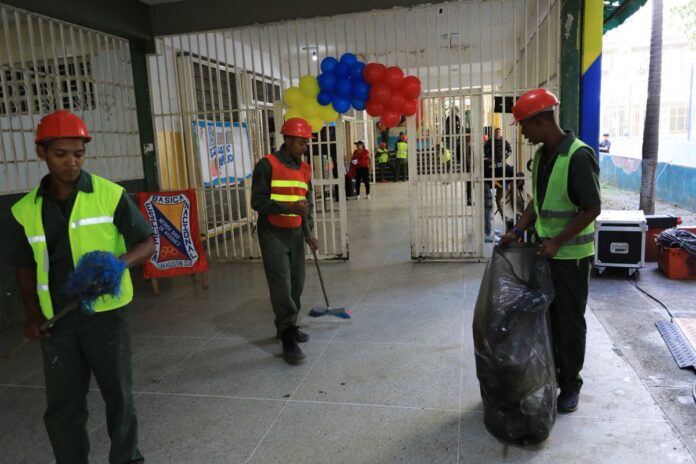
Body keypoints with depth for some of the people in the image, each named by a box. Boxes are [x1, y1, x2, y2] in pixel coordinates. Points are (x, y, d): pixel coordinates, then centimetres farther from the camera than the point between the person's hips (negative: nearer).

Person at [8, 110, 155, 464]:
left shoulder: (111, 195, -9)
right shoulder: (24, 211, 2)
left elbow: (146, 244, -4)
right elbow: (25, 266, 12)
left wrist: (119, 263, -23)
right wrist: (32, 312, 0)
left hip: (106, 313, -2)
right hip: (56, 321, 3)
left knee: (118, 394, 12)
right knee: (61, 406, 12)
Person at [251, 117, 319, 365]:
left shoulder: (305, 169, 9)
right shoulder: (267, 165, -10)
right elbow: (258, 201, -15)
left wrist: (309, 233, 3)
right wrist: (290, 207, -25)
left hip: (295, 233, 6)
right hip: (272, 233, -6)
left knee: (297, 283, 11)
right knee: (281, 285, -9)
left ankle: (287, 327, 29)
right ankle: (288, 339, -4)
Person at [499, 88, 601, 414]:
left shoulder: (578, 156, -20)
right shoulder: (542, 155, 5)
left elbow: (593, 208, -19)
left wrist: (557, 241, -21)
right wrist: (518, 231, 4)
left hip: (571, 253, -7)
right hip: (545, 250, 8)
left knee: (570, 321, 6)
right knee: (547, 315, 16)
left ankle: (570, 384, 23)